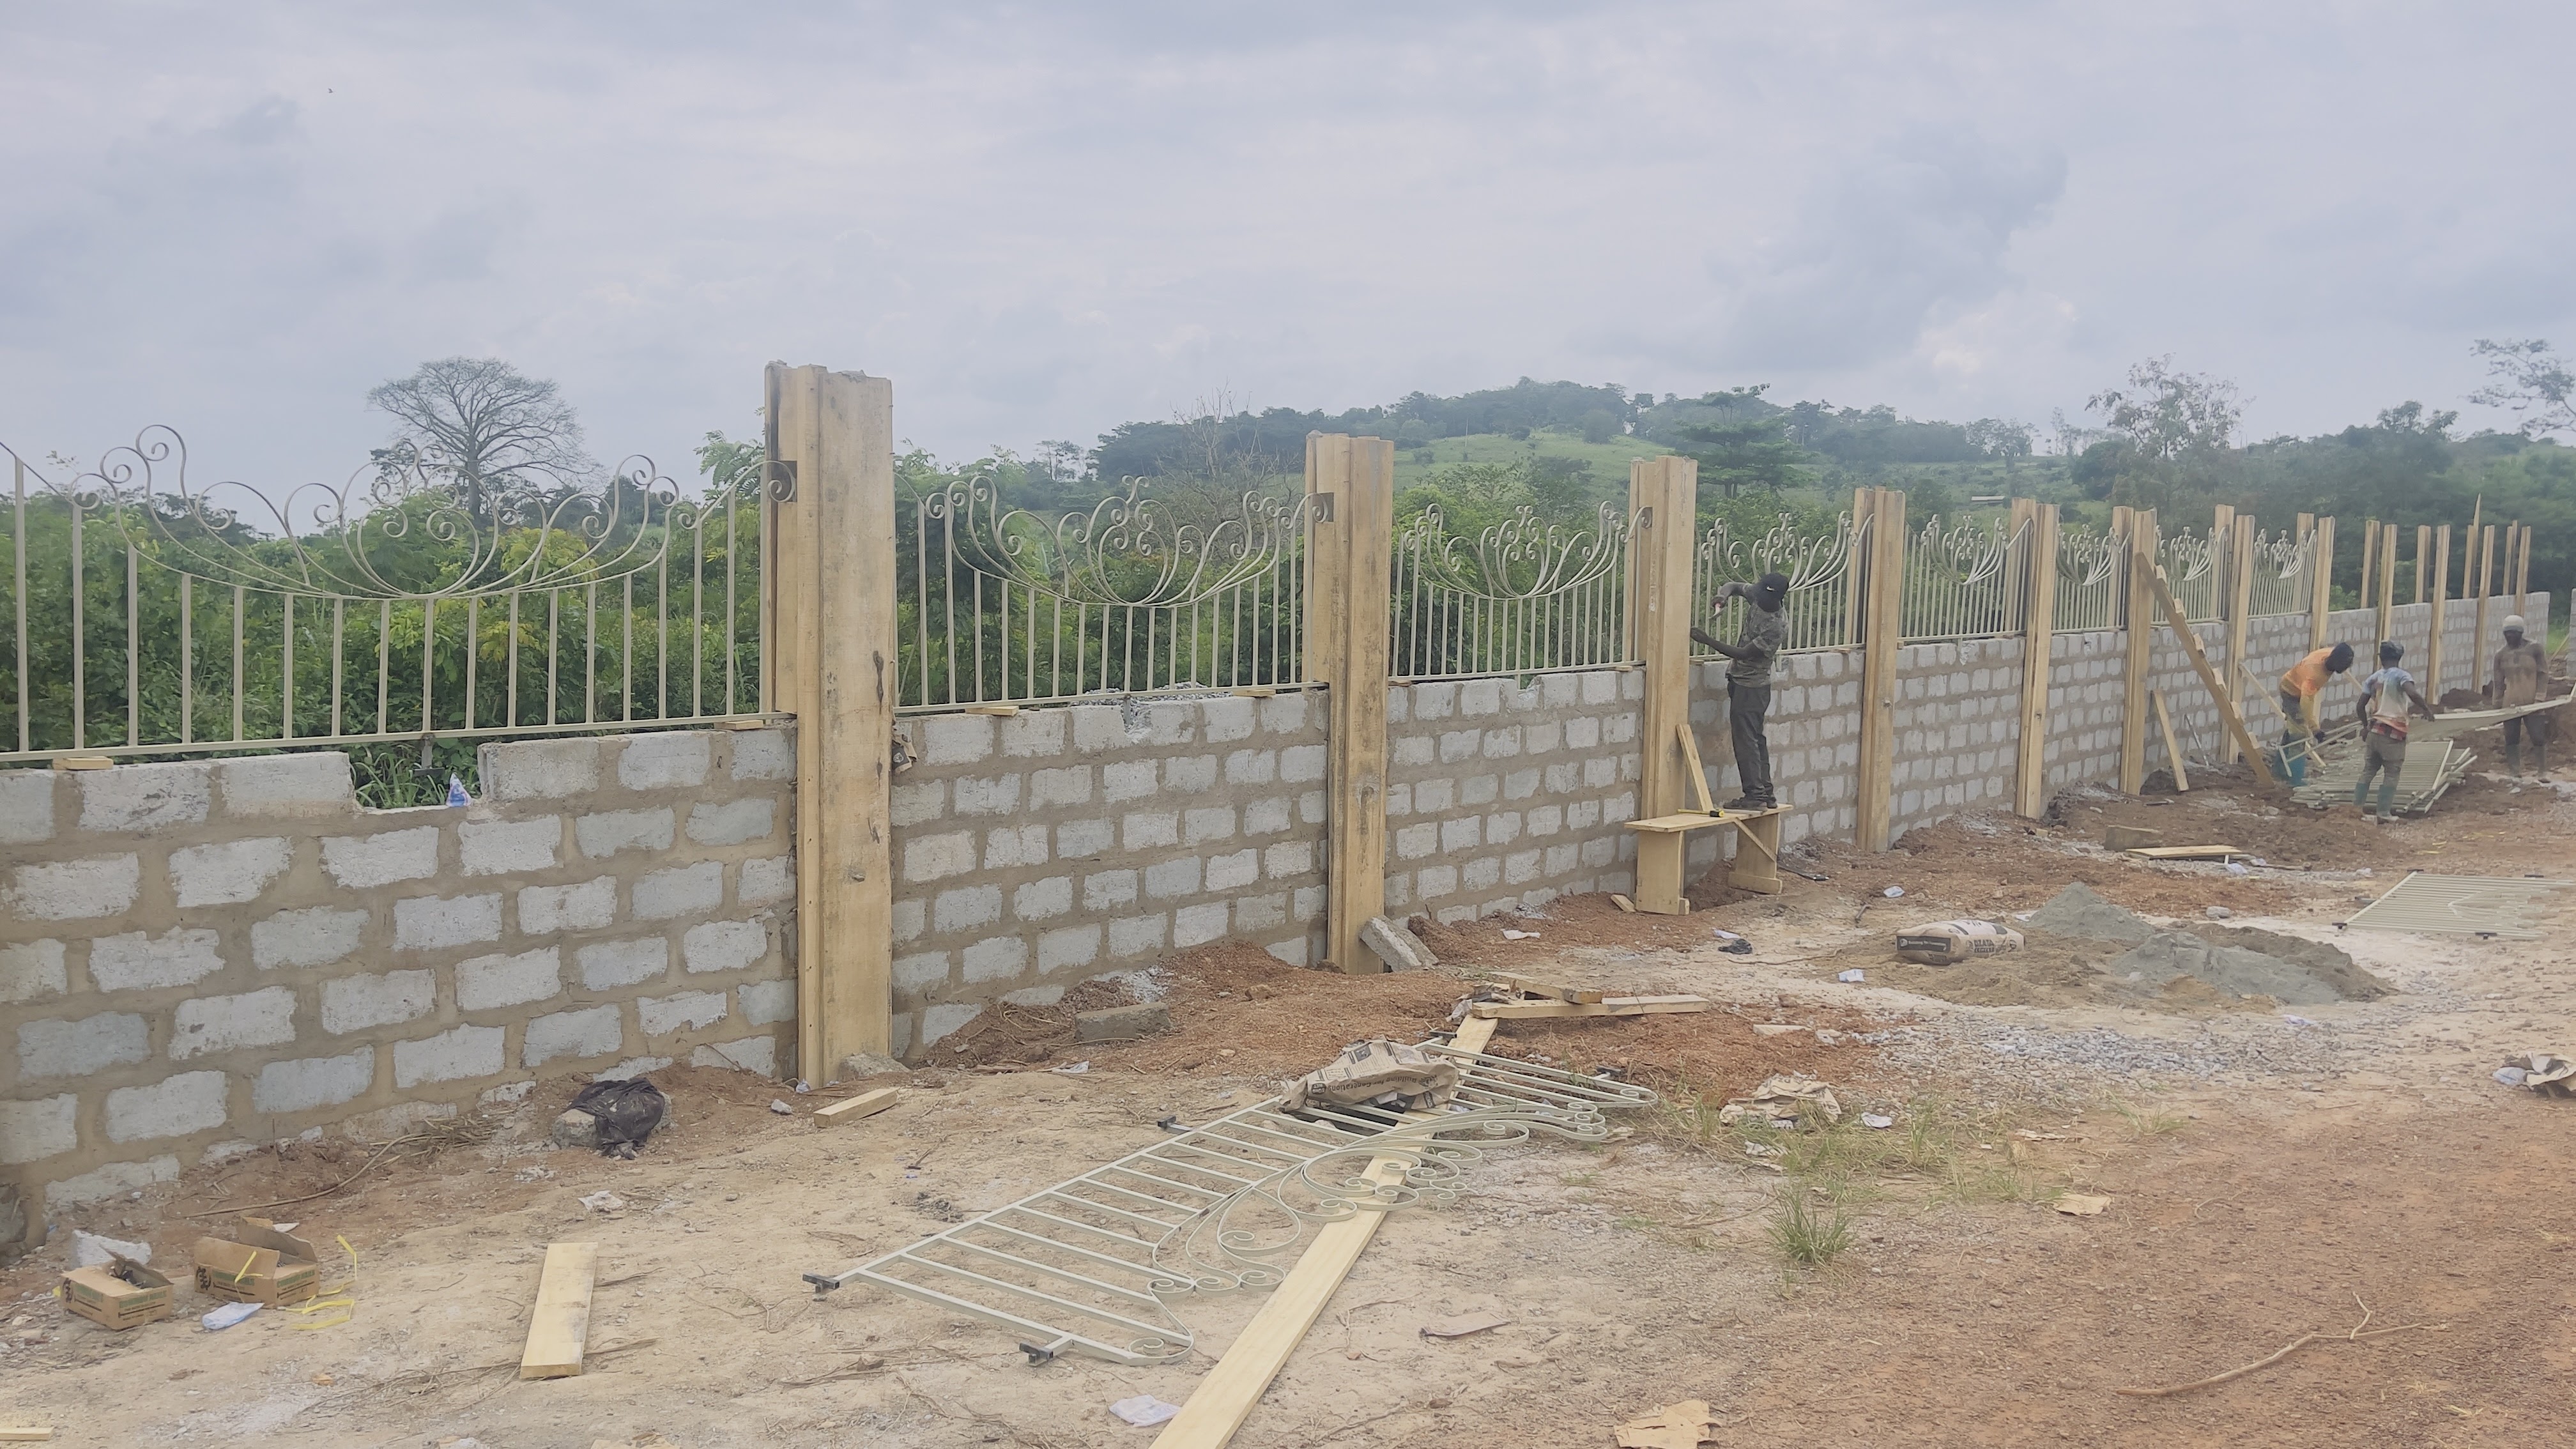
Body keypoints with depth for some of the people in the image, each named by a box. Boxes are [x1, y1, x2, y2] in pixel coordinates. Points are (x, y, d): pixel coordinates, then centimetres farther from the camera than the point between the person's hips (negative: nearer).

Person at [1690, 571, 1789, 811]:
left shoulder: (1777, 627, -25)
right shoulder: (1758, 595, -3)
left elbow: (1745, 654, -24)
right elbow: (1732, 587, 13)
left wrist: (1709, 641, -24)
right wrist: (1722, 597, -11)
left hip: (1750, 686, -9)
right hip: (1742, 680, 9)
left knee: (1746, 739, -7)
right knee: (1755, 739, 12)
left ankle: (1755, 795, -4)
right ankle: (1765, 793, 18)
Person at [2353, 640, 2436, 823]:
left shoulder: (2373, 679, 9)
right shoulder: (2401, 675, -6)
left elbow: (2361, 706, 6)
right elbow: (2412, 694, -26)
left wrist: (2366, 726, 21)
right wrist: (2427, 710, -10)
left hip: (2373, 731, 5)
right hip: (2393, 734, -5)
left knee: (2368, 771, 13)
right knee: (2392, 774, 3)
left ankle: (2357, 807, 14)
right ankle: (2384, 814, 1)